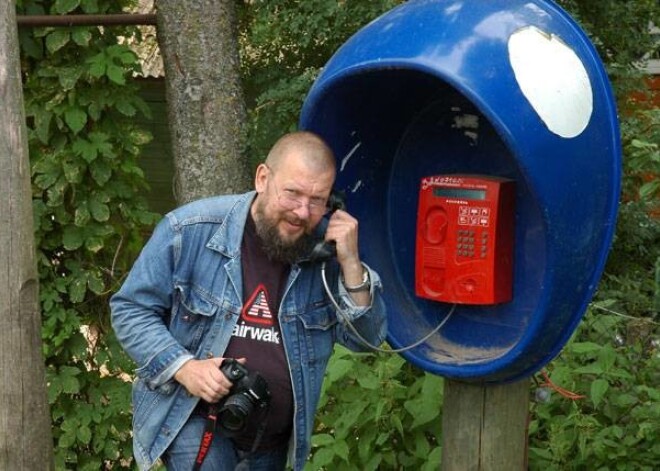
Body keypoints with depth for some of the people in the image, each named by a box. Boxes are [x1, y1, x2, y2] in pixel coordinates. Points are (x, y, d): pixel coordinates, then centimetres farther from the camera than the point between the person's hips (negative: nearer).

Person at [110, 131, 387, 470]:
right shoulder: (190, 230, -14)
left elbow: (366, 337, -3)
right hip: (191, 418, -4)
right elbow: (131, 309, -5)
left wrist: (351, 264, -18)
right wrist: (183, 367, -19)